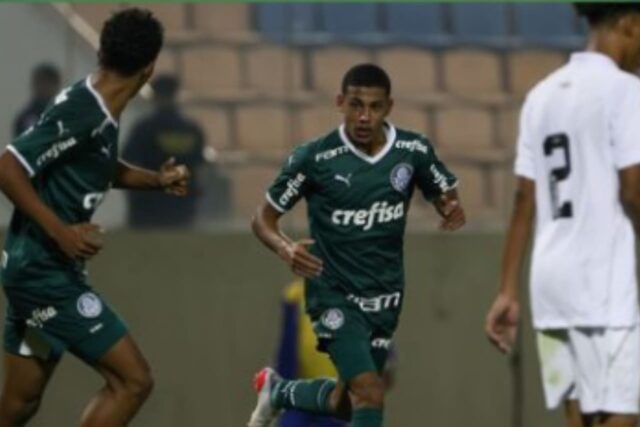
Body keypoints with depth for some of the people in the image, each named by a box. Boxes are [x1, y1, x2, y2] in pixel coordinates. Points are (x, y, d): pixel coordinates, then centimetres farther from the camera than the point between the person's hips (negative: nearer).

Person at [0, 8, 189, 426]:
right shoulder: (79, 113, -20)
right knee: (133, 379, -9)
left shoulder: (101, 113, 8)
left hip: (39, 270, 10)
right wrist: (61, 231, -27)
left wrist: (158, 180, 12)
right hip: (46, 271, -10)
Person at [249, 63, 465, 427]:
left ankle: (278, 391, 47)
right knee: (370, 396, -20)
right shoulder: (314, 159, -14)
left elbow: (448, 198, 8)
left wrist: (454, 213, -18)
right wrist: (286, 248, -27)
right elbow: (264, 219, -4)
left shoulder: (414, 151, -6)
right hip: (334, 293, -5)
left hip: (384, 297, 5)